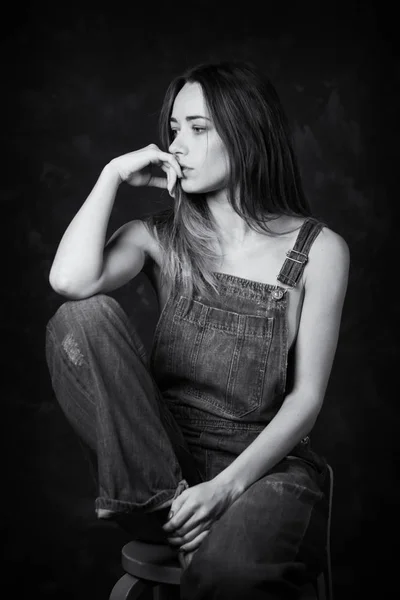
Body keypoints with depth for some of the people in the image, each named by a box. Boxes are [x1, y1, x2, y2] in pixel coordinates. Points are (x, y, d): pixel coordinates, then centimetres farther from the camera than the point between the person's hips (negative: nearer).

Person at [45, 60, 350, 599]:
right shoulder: (160, 237, 5)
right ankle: (170, 505, -18)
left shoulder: (318, 250, 0)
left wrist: (228, 484, -16)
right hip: (156, 466, 4)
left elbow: (307, 395, -4)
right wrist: (113, 175, -6)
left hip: (266, 463, -3)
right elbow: (70, 281, -16)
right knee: (83, 317, -21)